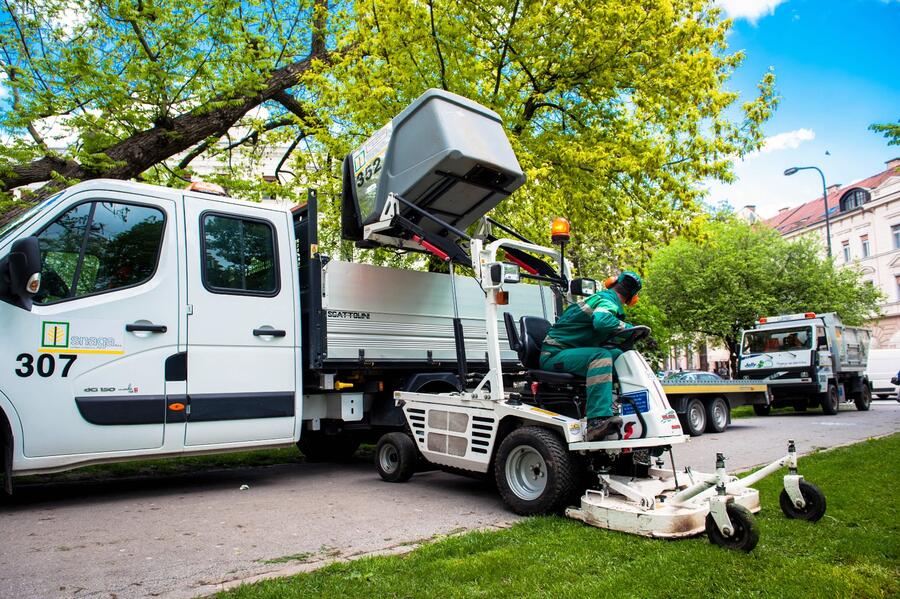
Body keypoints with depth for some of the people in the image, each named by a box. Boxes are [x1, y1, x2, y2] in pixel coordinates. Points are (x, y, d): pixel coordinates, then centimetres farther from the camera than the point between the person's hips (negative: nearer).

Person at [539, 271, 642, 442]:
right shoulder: (608, 301, -10)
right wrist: (629, 328, -20)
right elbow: (601, 321, -34)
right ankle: (598, 421, -44)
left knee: (620, 355, 8)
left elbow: (602, 338, 24)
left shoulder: (601, 297, 19)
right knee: (601, 356, -33)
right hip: (554, 353, -10)